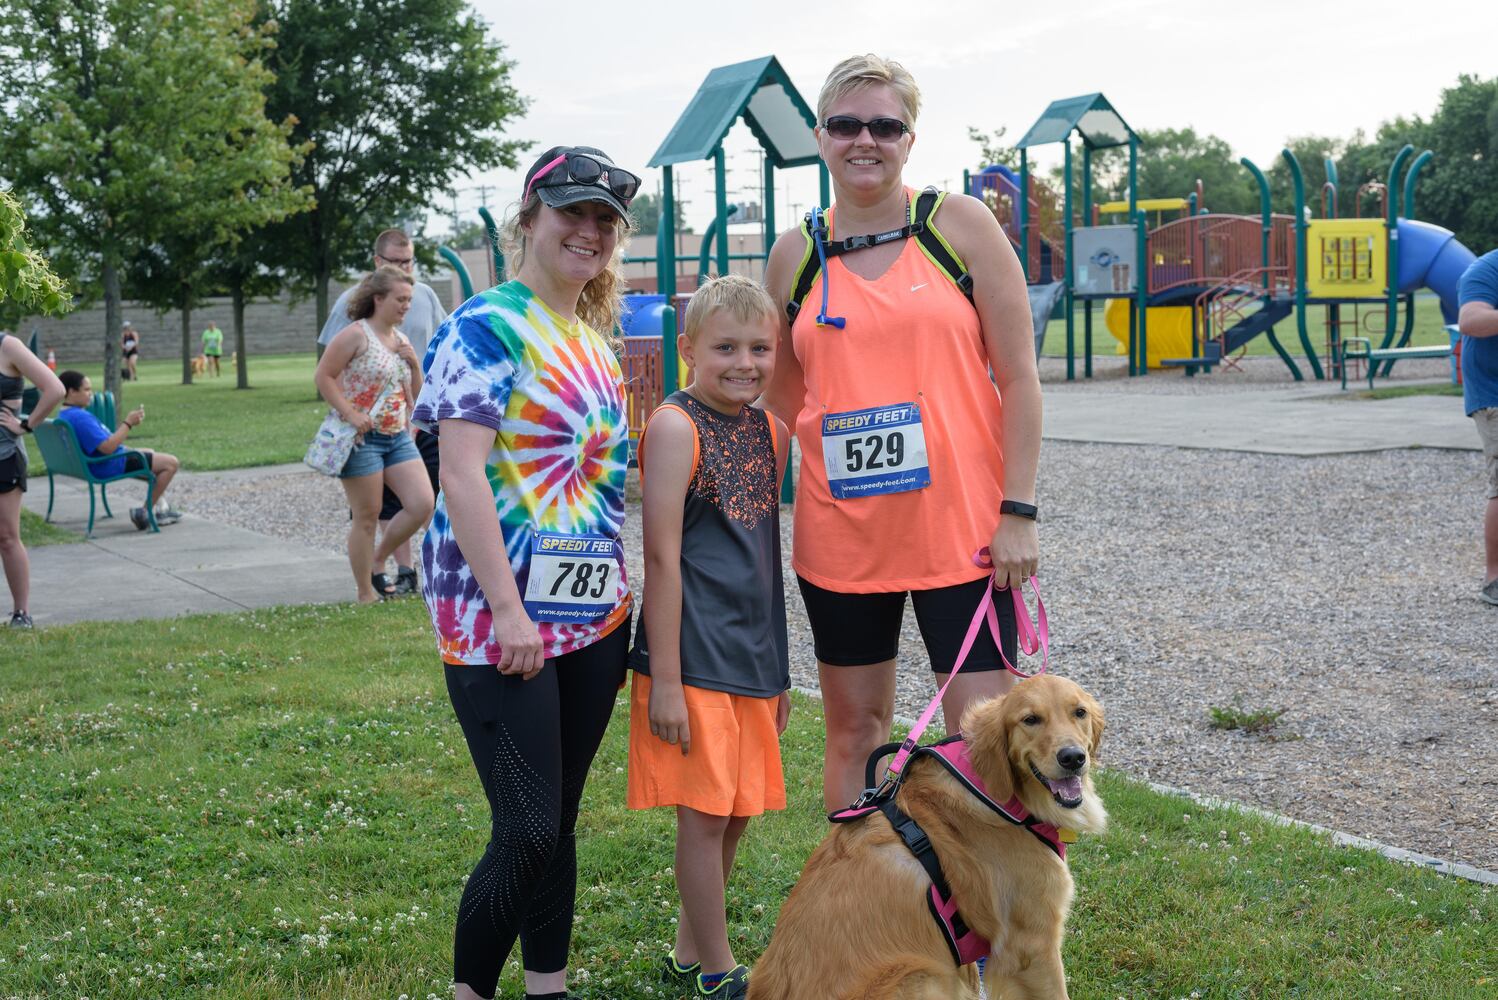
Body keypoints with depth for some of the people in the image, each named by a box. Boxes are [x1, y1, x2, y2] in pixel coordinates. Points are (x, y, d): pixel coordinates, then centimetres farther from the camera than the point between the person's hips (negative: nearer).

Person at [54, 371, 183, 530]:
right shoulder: (80, 418, -27)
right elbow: (108, 447, -31)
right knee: (171, 463, -10)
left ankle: (160, 508, 28)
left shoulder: (64, 415, 8)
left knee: (150, 453, 32)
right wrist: (128, 423, -22)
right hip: (111, 466, -11)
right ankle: (145, 513, -2)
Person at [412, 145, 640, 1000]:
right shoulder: (486, 328, -9)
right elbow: (462, 472, -17)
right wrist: (506, 608, -21)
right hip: (501, 620, -7)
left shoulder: (596, 342, 14)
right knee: (527, 831, -7)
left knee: (559, 822, 14)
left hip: (593, 615, 7)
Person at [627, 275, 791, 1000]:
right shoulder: (676, 426, -12)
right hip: (693, 659, -7)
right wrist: (664, 679, -17)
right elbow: (662, 556, -15)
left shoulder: (769, 431, 10)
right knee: (704, 815, 1)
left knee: (738, 809, 15)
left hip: (752, 655, 8)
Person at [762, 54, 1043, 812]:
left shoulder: (961, 224, -1)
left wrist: (1018, 511, -8)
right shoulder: (795, 255, 7)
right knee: (853, 729, 12)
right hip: (839, 531, 3)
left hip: (960, 524, -3)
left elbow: (1019, 378, -2)